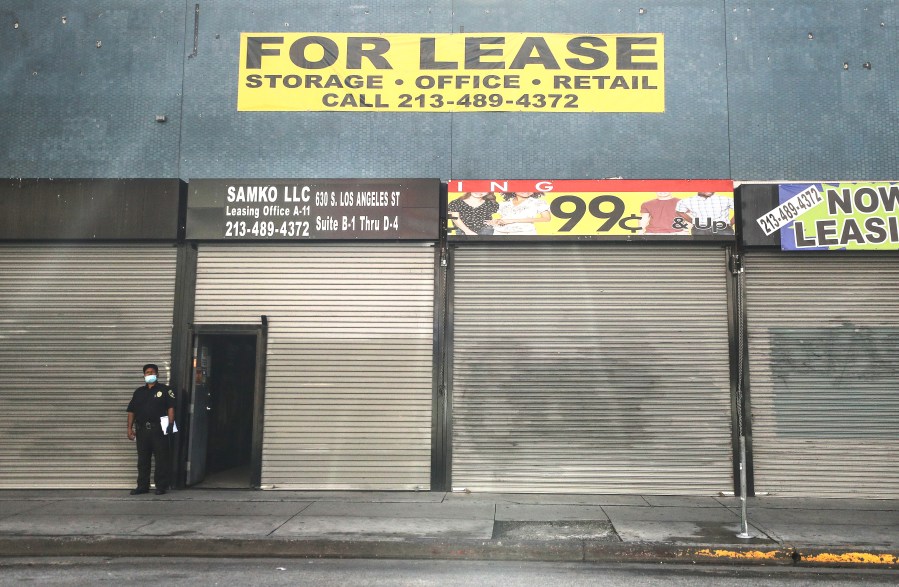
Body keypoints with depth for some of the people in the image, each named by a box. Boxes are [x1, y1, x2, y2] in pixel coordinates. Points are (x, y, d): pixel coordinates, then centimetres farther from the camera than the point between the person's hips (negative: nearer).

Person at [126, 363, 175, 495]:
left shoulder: (164, 390, 3)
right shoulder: (139, 392, 15)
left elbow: (171, 408, -3)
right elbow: (131, 411, 15)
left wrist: (170, 424, -13)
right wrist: (130, 427, 6)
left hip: (159, 430, -4)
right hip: (142, 430, 4)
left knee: (161, 459, -2)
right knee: (142, 460, 9)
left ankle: (161, 486, 4)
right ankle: (142, 486, 17)